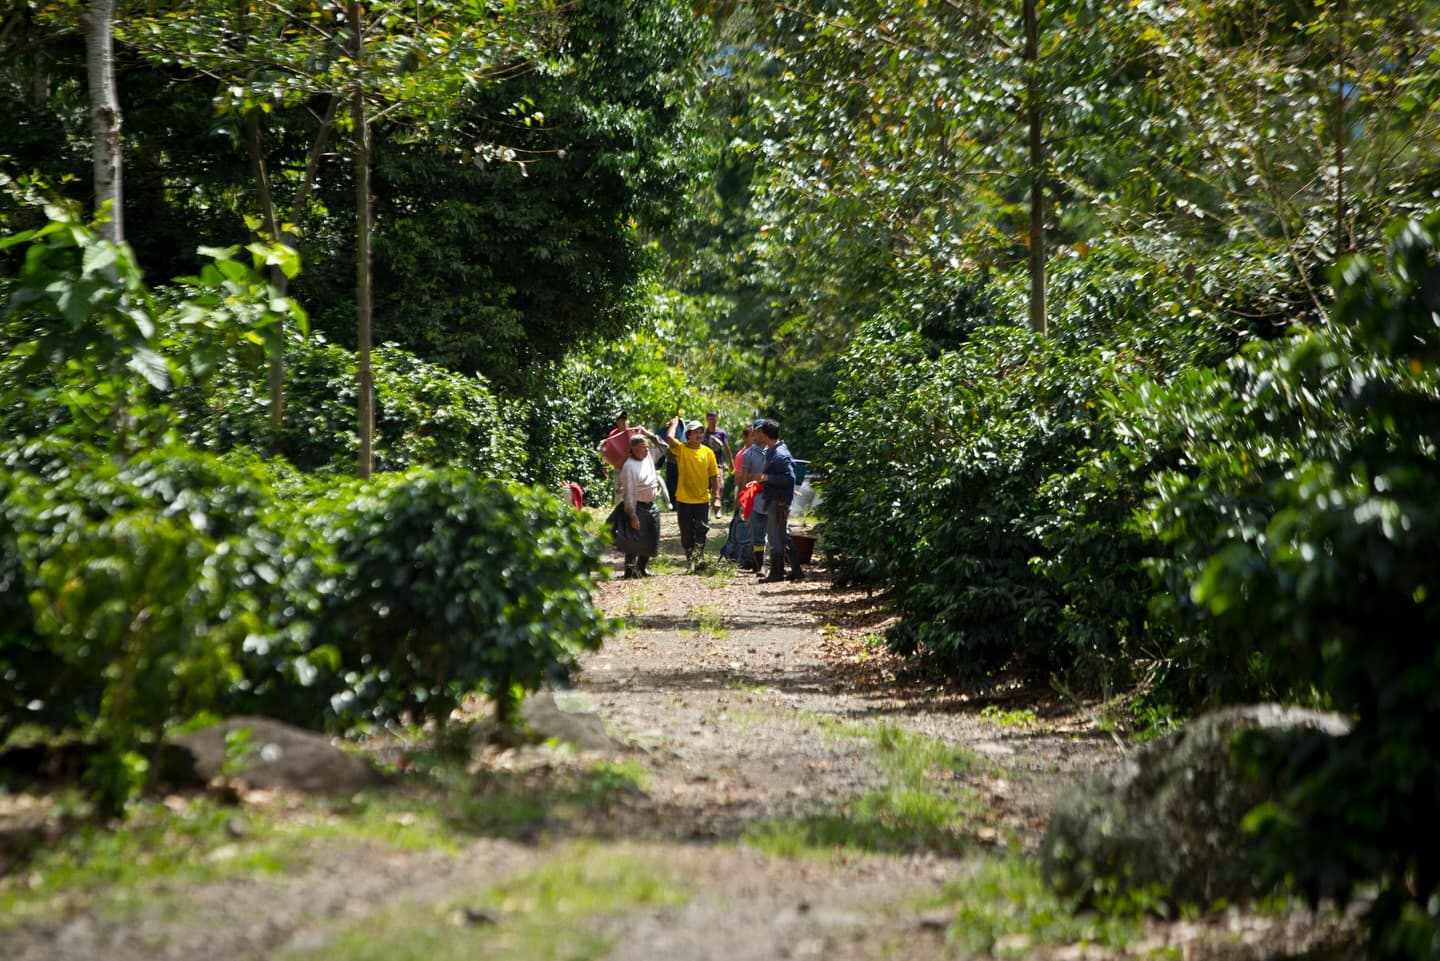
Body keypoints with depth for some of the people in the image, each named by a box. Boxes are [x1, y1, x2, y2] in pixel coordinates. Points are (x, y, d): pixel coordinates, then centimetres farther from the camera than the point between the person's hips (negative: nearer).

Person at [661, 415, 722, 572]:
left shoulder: (708, 452, 3)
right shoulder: (680, 449, -1)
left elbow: (714, 476, 6)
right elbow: (669, 438, -22)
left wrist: (716, 497, 0)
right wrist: (675, 423, -5)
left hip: (702, 500, 0)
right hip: (683, 500, 0)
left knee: (700, 531, -10)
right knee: (686, 534, 7)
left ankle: (698, 558, -18)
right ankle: (690, 560, 19)